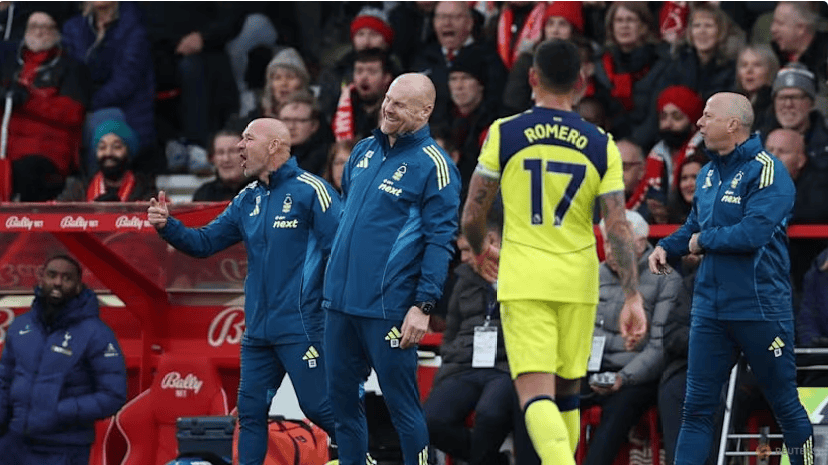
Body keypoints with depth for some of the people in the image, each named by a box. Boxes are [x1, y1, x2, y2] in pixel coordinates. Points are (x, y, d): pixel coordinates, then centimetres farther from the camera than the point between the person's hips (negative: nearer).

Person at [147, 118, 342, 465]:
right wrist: (167, 226, -1)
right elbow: (204, 242, 15)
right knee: (250, 410, 8)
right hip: (258, 330, 8)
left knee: (318, 406, -5)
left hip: (301, 328, -8)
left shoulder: (309, 191, -10)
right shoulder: (247, 200, 13)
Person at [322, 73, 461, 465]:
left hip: (388, 308, -7)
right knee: (341, 400, 11)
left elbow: (440, 240, -11)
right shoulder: (365, 151, 14)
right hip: (340, 301, 7)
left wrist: (423, 305, -18)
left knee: (401, 405, -3)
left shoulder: (433, 165, -8)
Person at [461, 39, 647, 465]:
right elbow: (618, 227, -5)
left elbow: (472, 216, 1)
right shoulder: (601, 146, 1)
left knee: (535, 393, -10)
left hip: (523, 282, -3)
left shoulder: (504, 133, -3)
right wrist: (632, 297, -3)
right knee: (567, 392, 18)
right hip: (578, 284, 3)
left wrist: (480, 252, 22)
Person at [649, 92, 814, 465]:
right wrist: (667, 247, 7)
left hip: (759, 307, -7)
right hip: (710, 308, 7)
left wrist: (704, 241, -10)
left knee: (785, 405, 3)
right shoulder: (709, 173, 12)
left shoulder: (767, 171, -12)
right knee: (697, 407, 2)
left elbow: (754, 232, -23)